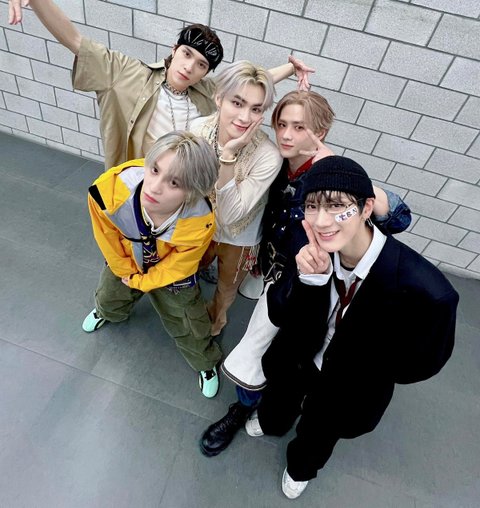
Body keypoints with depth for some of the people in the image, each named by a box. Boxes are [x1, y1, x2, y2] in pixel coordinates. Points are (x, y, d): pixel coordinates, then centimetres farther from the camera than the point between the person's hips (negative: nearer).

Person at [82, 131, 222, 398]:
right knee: (109, 301, 33)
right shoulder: (111, 188, -40)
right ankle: (106, 311, 74)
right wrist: (125, 270, -3)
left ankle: (206, 363, 48)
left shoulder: (200, 223, -44)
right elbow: (108, 238, -17)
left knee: (188, 327, 14)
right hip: (126, 261, 3)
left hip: (170, 272, -3)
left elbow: (175, 268, -23)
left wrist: (141, 281, -8)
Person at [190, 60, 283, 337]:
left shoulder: (269, 156, -34)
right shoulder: (198, 128, -23)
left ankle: (216, 317, 65)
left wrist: (229, 156, -42)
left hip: (237, 240, -2)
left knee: (227, 288, 28)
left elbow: (231, 215, -34)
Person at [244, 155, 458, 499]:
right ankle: (271, 423, 73)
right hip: (295, 361, 2)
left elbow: (419, 365, -19)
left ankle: (301, 466, 68)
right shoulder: (316, 249, -30)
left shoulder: (425, 291, -39)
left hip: (347, 389, -1)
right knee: (279, 403, 34)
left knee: (318, 434, 31)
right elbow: (279, 316, -21)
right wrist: (308, 278, -39)